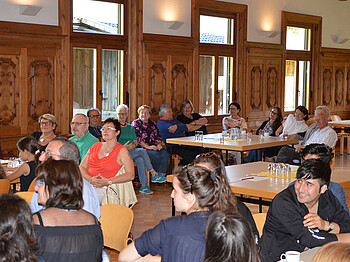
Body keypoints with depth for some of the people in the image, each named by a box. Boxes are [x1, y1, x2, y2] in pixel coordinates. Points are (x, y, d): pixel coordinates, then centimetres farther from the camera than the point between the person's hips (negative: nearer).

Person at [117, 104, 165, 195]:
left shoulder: (130, 127, 23)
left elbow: (136, 141, 17)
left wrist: (133, 145, -7)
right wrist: (123, 147, -19)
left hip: (132, 151, 5)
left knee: (140, 160, -30)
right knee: (142, 151, -28)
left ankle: (144, 185, -32)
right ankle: (154, 175, -24)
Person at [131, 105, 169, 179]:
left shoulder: (152, 123, 22)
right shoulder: (135, 123, 4)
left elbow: (158, 136, 21)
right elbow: (137, 138, -8)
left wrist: (159, 144, -2)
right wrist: (148, 147, -17)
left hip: (154, 147, 5)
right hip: (142, 148, -5)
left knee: (165, 153, -24)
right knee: (156, 155, -31)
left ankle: (162, 174, -27)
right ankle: (155, 175, -19)